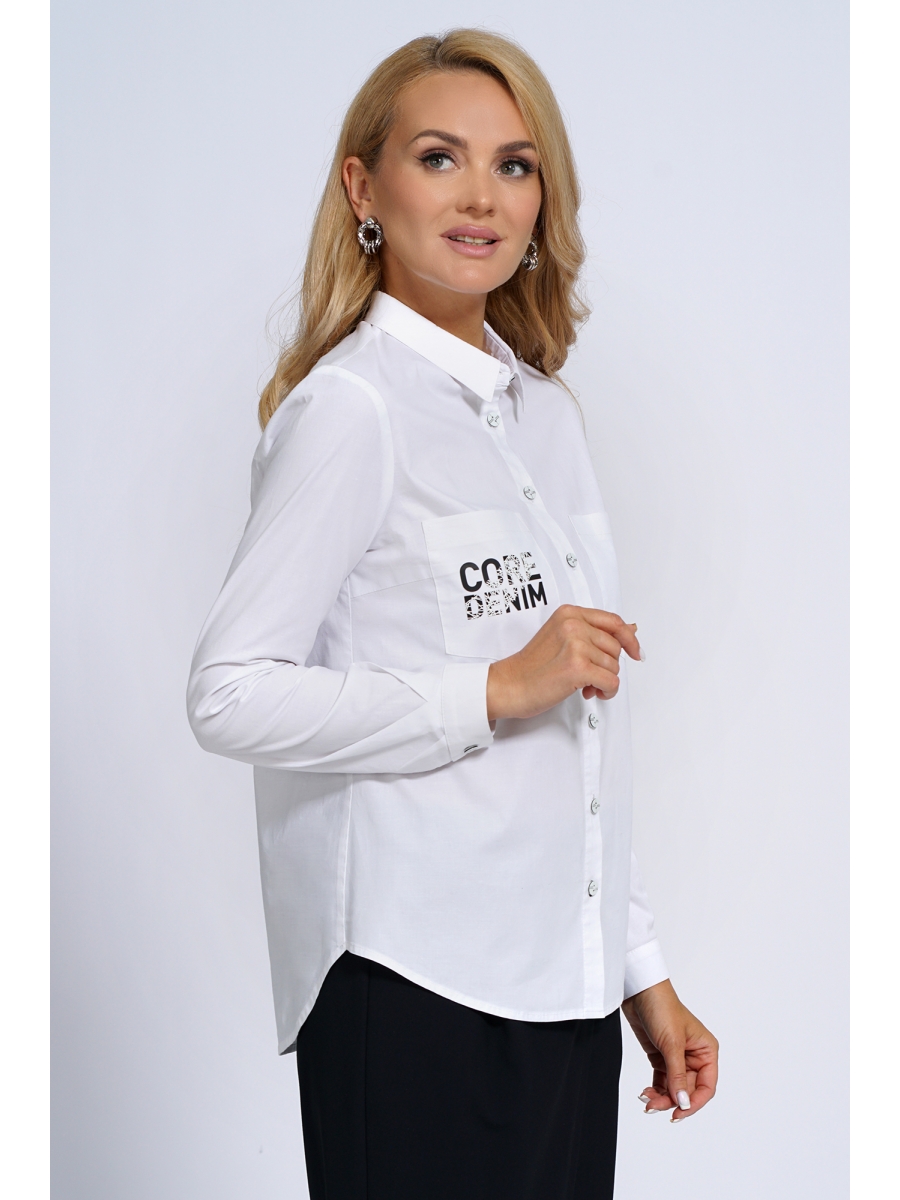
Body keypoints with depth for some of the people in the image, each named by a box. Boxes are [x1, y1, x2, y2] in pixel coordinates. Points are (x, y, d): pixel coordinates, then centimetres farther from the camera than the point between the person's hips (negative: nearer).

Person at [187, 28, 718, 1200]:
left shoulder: (545, 408, 14)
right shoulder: (349, 404, -8)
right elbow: (231, 694, -17)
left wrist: (642, 968, 17)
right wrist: (497, 691, -17)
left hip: (565, 989, 7)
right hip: (415, 990, -7)